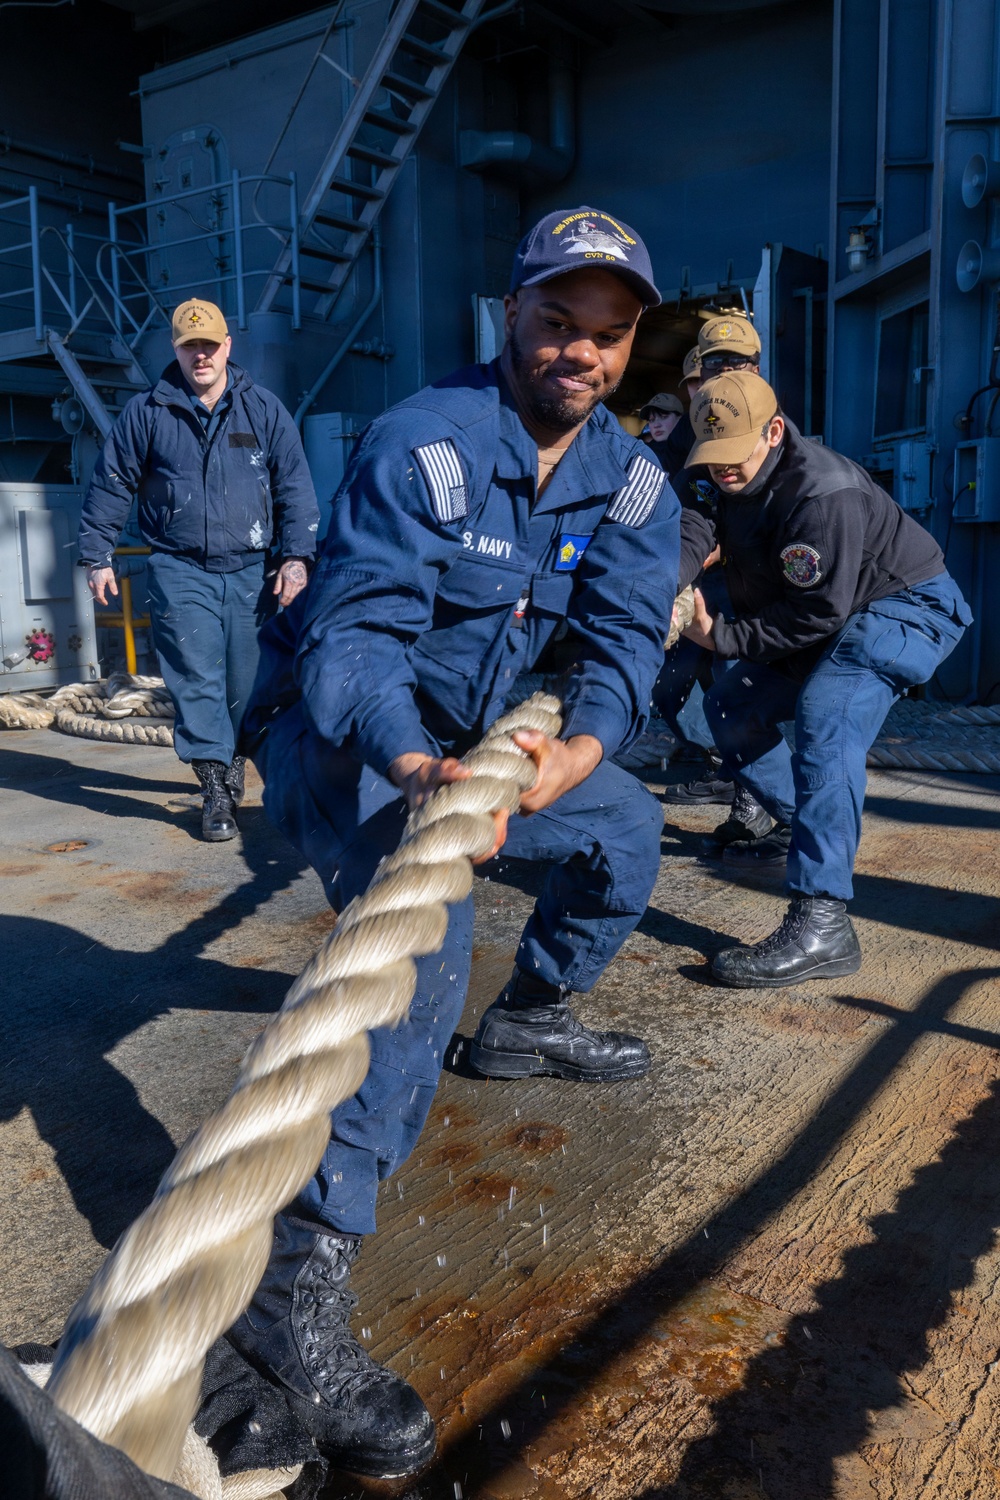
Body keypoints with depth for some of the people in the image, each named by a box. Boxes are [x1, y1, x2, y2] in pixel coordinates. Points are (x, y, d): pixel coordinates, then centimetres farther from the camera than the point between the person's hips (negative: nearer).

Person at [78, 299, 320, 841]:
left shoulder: (263, 409, 7)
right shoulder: (146, 413, 5)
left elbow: (295, 488, 6)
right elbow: (110, 486, 11)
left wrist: (296, 556, -3)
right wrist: (97, 556, 8)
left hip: (251, 571, 1)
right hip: (179, 570, -1)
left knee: (245, 680, 7)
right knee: (195, 677, -11)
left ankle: (233, 764, 29)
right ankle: (215, 789, -10)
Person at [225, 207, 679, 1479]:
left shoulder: (630, 482, -1)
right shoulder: (419, 444, -21)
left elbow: (623, 635, -13)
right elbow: (354, 635, -29)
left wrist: (578, 745, -34)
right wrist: (419, 769, -49)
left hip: (466, 739, 8)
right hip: (338, 731, -7)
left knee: (627, 829, 15)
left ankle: (529, 1021, 36)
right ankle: (299, 1281, -31)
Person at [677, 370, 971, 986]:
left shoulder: (824, 494, -30)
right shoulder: (732, 478, -2)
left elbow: (816, 614, -29)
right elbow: (696, 528, -17)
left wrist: (721, 635, -25)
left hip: (908, 606, -10)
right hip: (836, 618, 10)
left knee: (826, 718, -34)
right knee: (731, 707, 8)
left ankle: (822, 924, -42)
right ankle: (797, 822, 31)